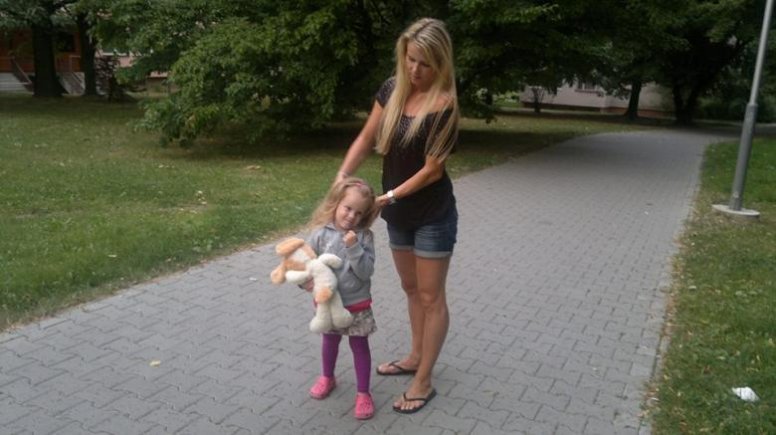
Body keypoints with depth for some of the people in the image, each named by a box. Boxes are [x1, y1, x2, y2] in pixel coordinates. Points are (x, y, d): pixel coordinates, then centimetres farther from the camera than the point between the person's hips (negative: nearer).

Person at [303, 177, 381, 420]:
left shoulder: (364, 236, -13)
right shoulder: (321, 233, -11)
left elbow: (366, 272, -18)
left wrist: (354, 248, -29)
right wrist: (304, 280, -23)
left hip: (357, 304, -2)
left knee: (359, 346, 9)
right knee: (330, 341, 23)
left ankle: (363, 393, 24)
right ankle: (327, 378, 48)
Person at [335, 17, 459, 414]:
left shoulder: (444, 106, -21)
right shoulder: (392, 89, -2)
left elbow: (432, 169, -18)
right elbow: (367, 139, 3)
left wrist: (387, 196, -17)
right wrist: (342, 177, -10)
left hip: (432, 215, -7)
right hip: (398, 213, 7)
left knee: (431, 297, 5)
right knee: (411, 289, 21)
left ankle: (423, 382, 17)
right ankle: (415, 356, 39)